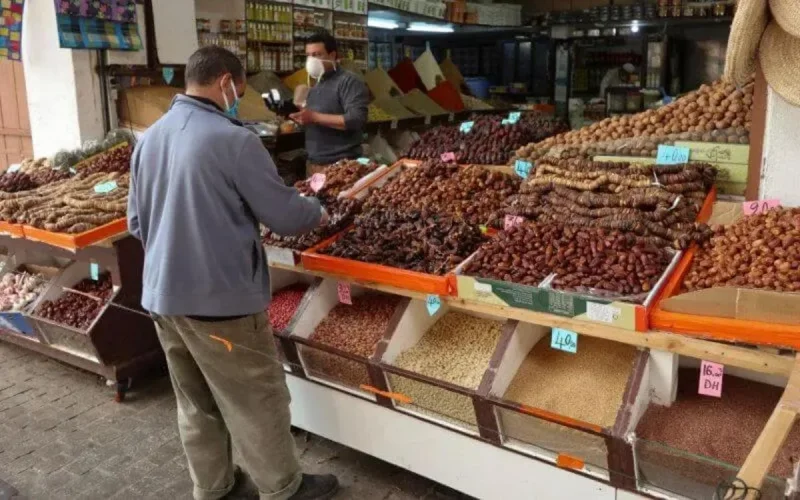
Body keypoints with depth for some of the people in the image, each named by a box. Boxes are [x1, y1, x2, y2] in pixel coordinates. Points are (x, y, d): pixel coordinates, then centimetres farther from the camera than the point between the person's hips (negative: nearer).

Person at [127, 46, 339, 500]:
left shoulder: (148, 140, 6)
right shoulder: (232, 139, -17)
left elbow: (138, 223, 12)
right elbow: (285, 214, -13)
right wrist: (319, 213, 7)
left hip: (163, 295, 8)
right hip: (220, 298, -8)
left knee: (196, 405, 20)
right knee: (257, 403, 9)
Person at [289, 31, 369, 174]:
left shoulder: (349, 82, -10)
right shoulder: (316, 86, 18)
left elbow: (356, 120, -22)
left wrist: (315, 117, -22)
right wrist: (302, 115, 3)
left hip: (340, 164, -8)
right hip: (314, 163, 8)